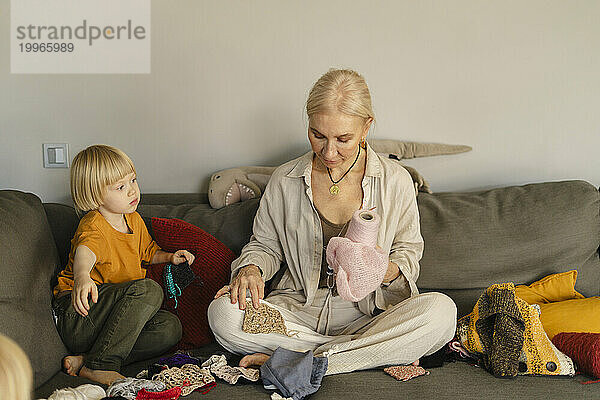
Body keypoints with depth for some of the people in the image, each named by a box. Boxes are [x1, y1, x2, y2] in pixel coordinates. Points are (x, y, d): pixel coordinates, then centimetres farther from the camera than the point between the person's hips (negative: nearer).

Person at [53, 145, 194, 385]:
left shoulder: (134, 220, 10)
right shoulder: (93, 226, -17)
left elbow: (147, 252, 30)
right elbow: (85, 252, -42)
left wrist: (169, 257, 9)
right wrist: (82, 277, -64)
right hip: (77, 313, -9)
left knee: (170, 327, -13)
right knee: (148, 289, -29)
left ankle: (85, 360, -17)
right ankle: (100, 365, -27)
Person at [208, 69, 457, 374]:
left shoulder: (395, 181, -2)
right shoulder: (285, 181, 1)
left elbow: (408, 249, 10)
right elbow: (266, 244, 13)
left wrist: (390, 271, -14)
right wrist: (251, 268, -10)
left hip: (368, 314, 0)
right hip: (298, 310, 1)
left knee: (441, 310, -30)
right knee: (223, 312, -28)